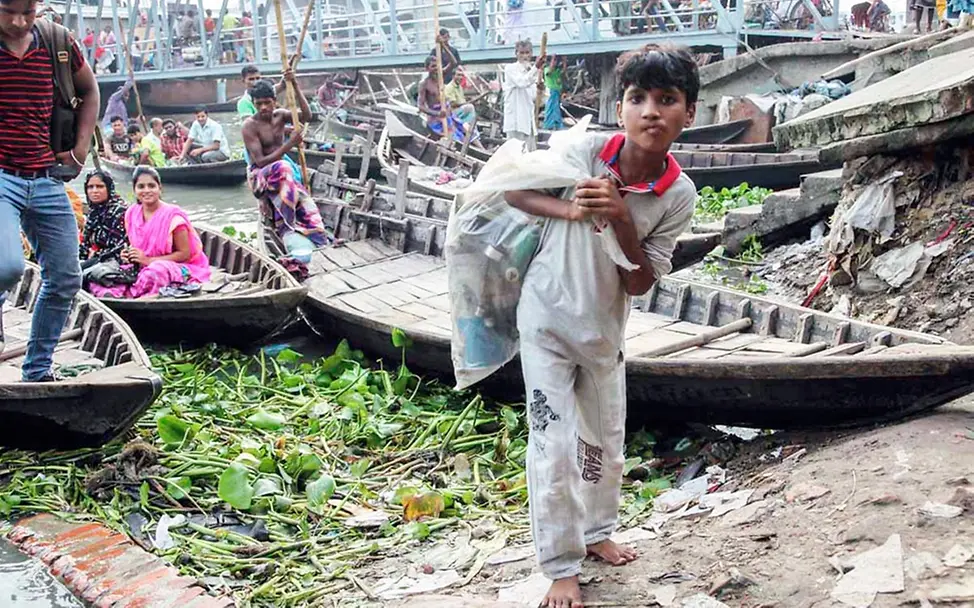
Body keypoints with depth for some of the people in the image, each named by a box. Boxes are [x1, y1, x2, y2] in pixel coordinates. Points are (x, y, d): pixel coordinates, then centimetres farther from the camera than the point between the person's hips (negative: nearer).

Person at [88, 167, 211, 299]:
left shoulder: (172, 216, -11)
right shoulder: (131, 214, 7)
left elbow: (185, 254, -12)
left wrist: (148, 260, -16)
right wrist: (127, 255, -2)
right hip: (140, 269, 6)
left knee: (157, 270, -42)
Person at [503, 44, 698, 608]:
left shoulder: (679, 195, -16)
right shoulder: (588, 151, -21)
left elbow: (640, 284, -14)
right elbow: (515, 192, -7)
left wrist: (622, 222, -30)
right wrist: (571, 210, -25)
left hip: (604, 329, 3)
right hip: (546, 320, -3)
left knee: (605, 443, 20)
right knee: (554, 446, -3)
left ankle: (597, 532, 45)